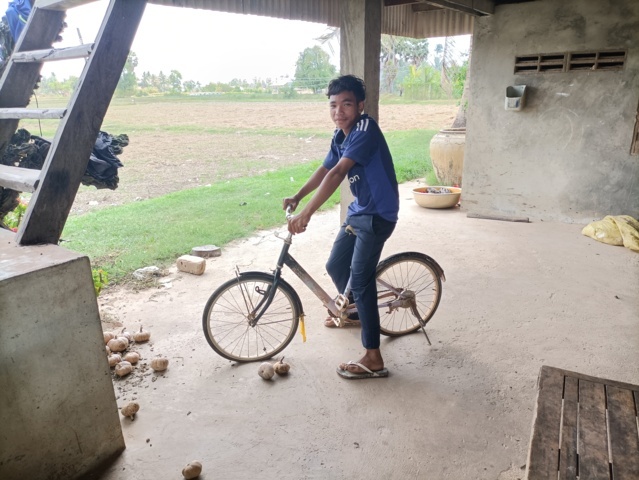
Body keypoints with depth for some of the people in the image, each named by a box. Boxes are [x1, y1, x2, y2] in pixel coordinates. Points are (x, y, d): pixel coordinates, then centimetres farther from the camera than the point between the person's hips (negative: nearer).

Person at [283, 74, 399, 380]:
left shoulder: (365, 129, -22)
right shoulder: (340, 136, 7)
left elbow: (337, 174, -32)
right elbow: (324, 170, 18)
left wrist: (306, 213, -37)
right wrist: (297, 197, 7)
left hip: (377, 214, -9)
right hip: (358, 211, 9)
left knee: (360, 280, -10)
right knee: (335, 266, 17)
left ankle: (373, 360, -1)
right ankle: (350, 309, 47)